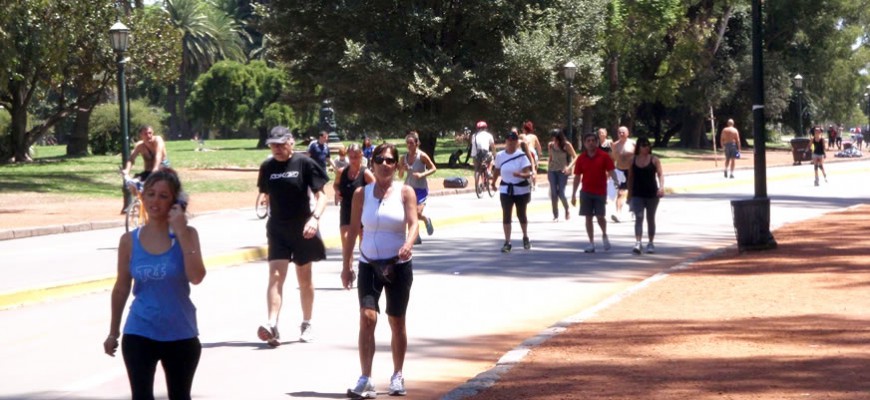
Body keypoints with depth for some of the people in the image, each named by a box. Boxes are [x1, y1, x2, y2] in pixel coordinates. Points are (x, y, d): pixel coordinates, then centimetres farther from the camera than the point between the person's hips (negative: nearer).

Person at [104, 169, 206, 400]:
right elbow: (121, 289, 7)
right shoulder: (130, 240, -2)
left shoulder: (186, 234, -6)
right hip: (139, 334, 0)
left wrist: (181, 233, -22)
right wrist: (113, 332, 12)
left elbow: (197, 277, -21)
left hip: (181, 335, 0)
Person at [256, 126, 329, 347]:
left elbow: (321, 196, -9)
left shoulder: (304, 163, -8)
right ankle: (272, 325, -22)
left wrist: (315, 217, -24)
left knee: (304, 278, 11)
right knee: (275, 275, -12)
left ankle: (306, 325, 24)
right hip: (277, 231, 2)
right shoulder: (267, 167, 3)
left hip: (302, 230, -2)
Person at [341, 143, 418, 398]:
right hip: (369, 264, 0)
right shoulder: (361, 194, 3)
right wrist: (346, 266, 4)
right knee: (367, 317, -14)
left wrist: (408, 245, -35)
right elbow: (353, 230, 6)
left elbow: (413, 223, -14)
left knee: (397, 322, 8)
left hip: (398, 265, 0)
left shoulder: (405, 192, -1)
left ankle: (397, 376, 24)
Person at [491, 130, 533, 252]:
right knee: (506, 216, -6)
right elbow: (496, 171, 15)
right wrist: (493, 183, 23)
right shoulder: (500, 156, -1)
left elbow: (528, 173, -16)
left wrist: (520, 174, -36)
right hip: (506, 189, 2)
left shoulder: (522, 156, -11)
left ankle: (525, 238, 35)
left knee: (521, 214, 13)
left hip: (521, 189, -2)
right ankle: (507, 242, -4)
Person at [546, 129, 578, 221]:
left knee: (561, 193, -9)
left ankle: (567, 210, 18)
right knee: (553, 193, -1)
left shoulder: (566, 145, -6)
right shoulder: (550, 145, 5)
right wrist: (548, 170, 13)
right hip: (552, 170, 3)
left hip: (562, 171, -3)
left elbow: (575, 157, -5)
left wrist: (569, 167, -19)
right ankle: (555, 215, 6)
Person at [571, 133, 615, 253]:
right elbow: (577, 177, 7)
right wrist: (573, 194, 5)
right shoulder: (581, 158, 3)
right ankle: (591, 244, 8)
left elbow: (611, 173, -1)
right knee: (588, 217, 2)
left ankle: (604, 235, 24)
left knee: (600, 216, -6)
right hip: (586, 192, 2)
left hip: (600, 192, -2)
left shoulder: (604, 156, -3)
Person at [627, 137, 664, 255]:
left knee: (651, 219, 10)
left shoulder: (654, 160, -1)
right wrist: (630, 193, 9)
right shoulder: (633, 160, 4)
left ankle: (651, 243, 21)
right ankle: (637, 243, -21)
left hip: (652, 194, 0)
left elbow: (660, 174, -6)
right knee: (639, 218, -12)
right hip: (637, 195, 0)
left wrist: (661, 187, -23)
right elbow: (630, 178, 9)